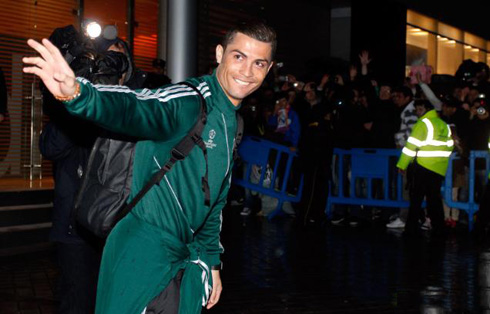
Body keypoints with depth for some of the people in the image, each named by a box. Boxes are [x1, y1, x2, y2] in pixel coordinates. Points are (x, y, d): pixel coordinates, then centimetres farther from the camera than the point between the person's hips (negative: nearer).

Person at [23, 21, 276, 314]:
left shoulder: (231, 124, 12)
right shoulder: (190, 100, -14)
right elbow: (137, 109, -35)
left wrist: (212, 260, 20)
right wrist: (77, 93, -55)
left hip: (184, 257, 8)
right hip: (143, 250, -8)